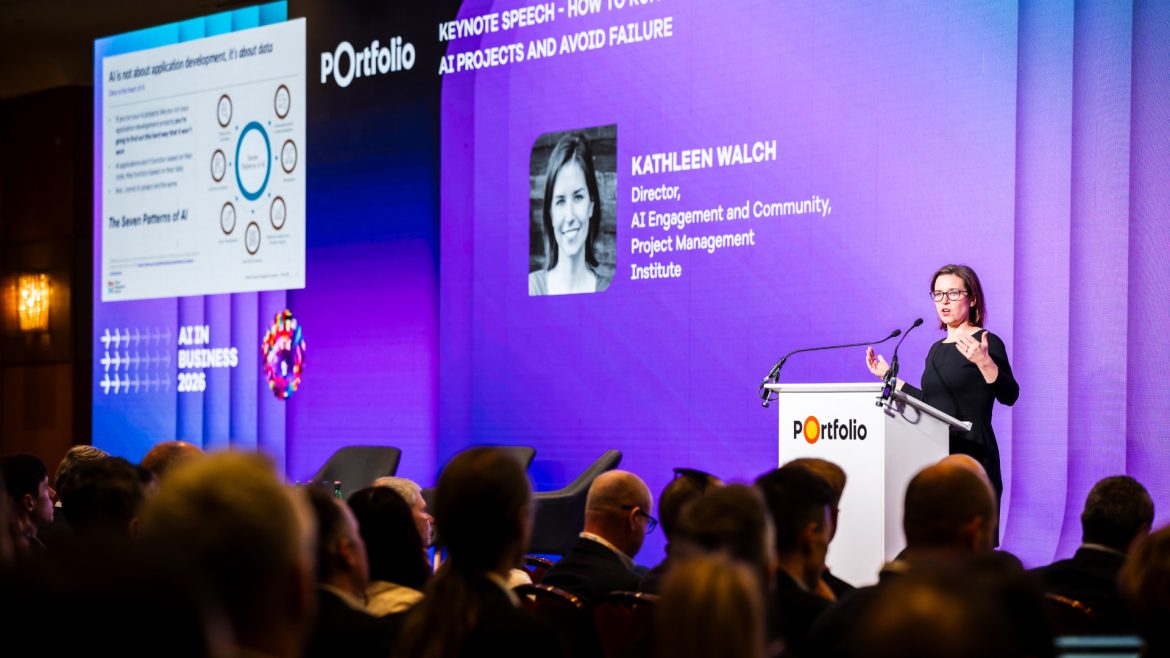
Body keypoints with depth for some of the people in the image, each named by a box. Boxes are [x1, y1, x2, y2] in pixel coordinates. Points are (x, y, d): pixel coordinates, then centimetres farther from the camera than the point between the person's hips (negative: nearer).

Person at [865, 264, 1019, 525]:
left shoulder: (986, 344, -6)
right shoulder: (937, 350, 17)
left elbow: (1009, 396, -17)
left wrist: (984, 362, -34)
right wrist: (889, 377, 25)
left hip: (971, 457, -7)